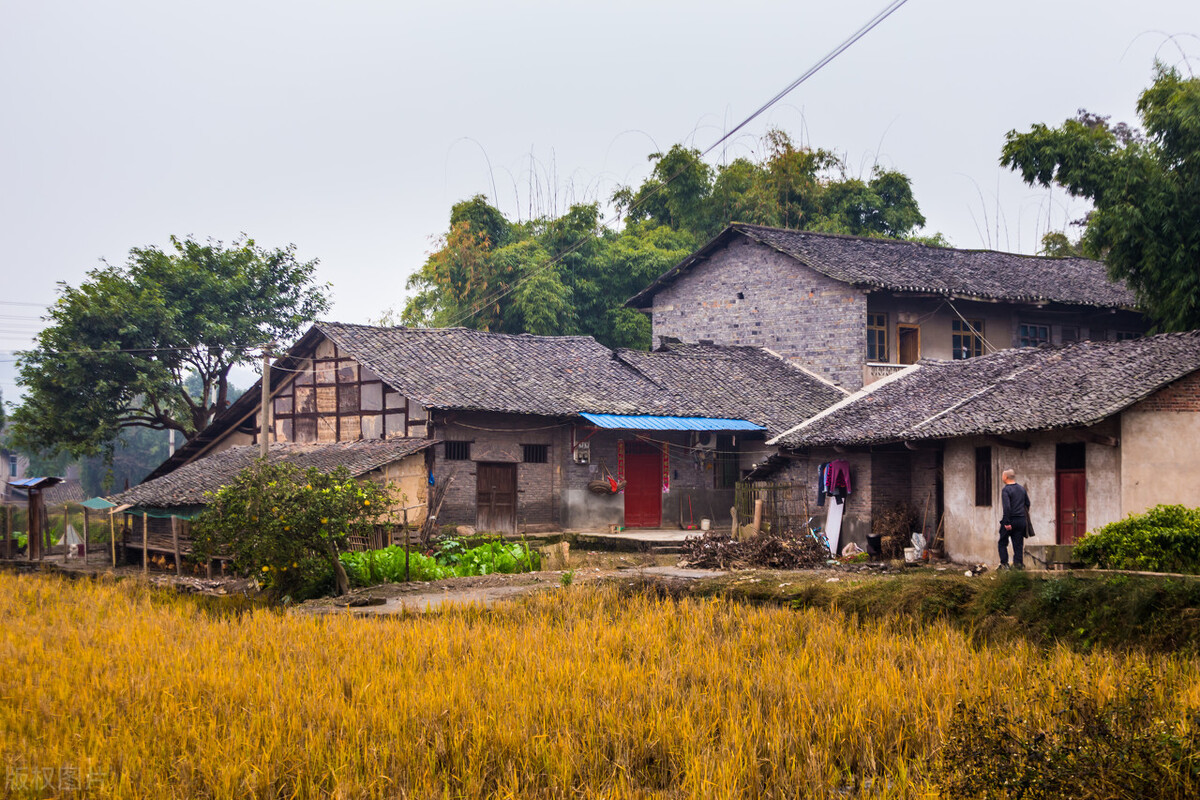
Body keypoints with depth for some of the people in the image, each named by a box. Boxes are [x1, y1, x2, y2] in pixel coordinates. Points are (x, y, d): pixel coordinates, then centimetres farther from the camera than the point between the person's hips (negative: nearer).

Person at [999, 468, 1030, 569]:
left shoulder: (1005, 490, -12)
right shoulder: (1022, 488, 10)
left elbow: (1007, 507, -20)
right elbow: (1027, 504, 16)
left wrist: (1007, 522, -20)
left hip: (1011, 520, -5)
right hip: (1021, 520, 5)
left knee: (1003, 543, 6)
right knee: (1018, 544, 9)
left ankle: (1004, 564, 0)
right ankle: (1019, 563, 5)